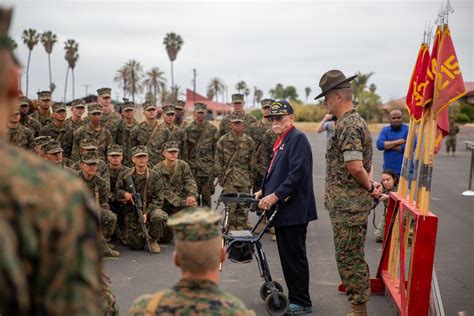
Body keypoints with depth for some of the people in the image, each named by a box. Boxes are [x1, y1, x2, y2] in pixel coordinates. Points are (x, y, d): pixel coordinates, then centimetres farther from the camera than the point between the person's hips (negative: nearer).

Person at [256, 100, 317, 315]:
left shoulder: (297, 138, -13)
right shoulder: (281, 140, 17)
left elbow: (298, 173, -23)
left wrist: (275, 196, -22)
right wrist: (264, 192, 13)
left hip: (293, 209, -10)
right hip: (282, 209, 10)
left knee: (295, 257, -2)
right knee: (287, 257, 15)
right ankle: (294, 298, 25)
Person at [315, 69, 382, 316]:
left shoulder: (347, 126, -18)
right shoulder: (355, 121, 16)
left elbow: (355, 167, -26)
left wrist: (369, 186, -9)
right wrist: (371, 184, 8)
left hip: (348, 206, -10)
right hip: (349, 204, 10)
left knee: (349, 258, -2)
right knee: (353, 258, 17)